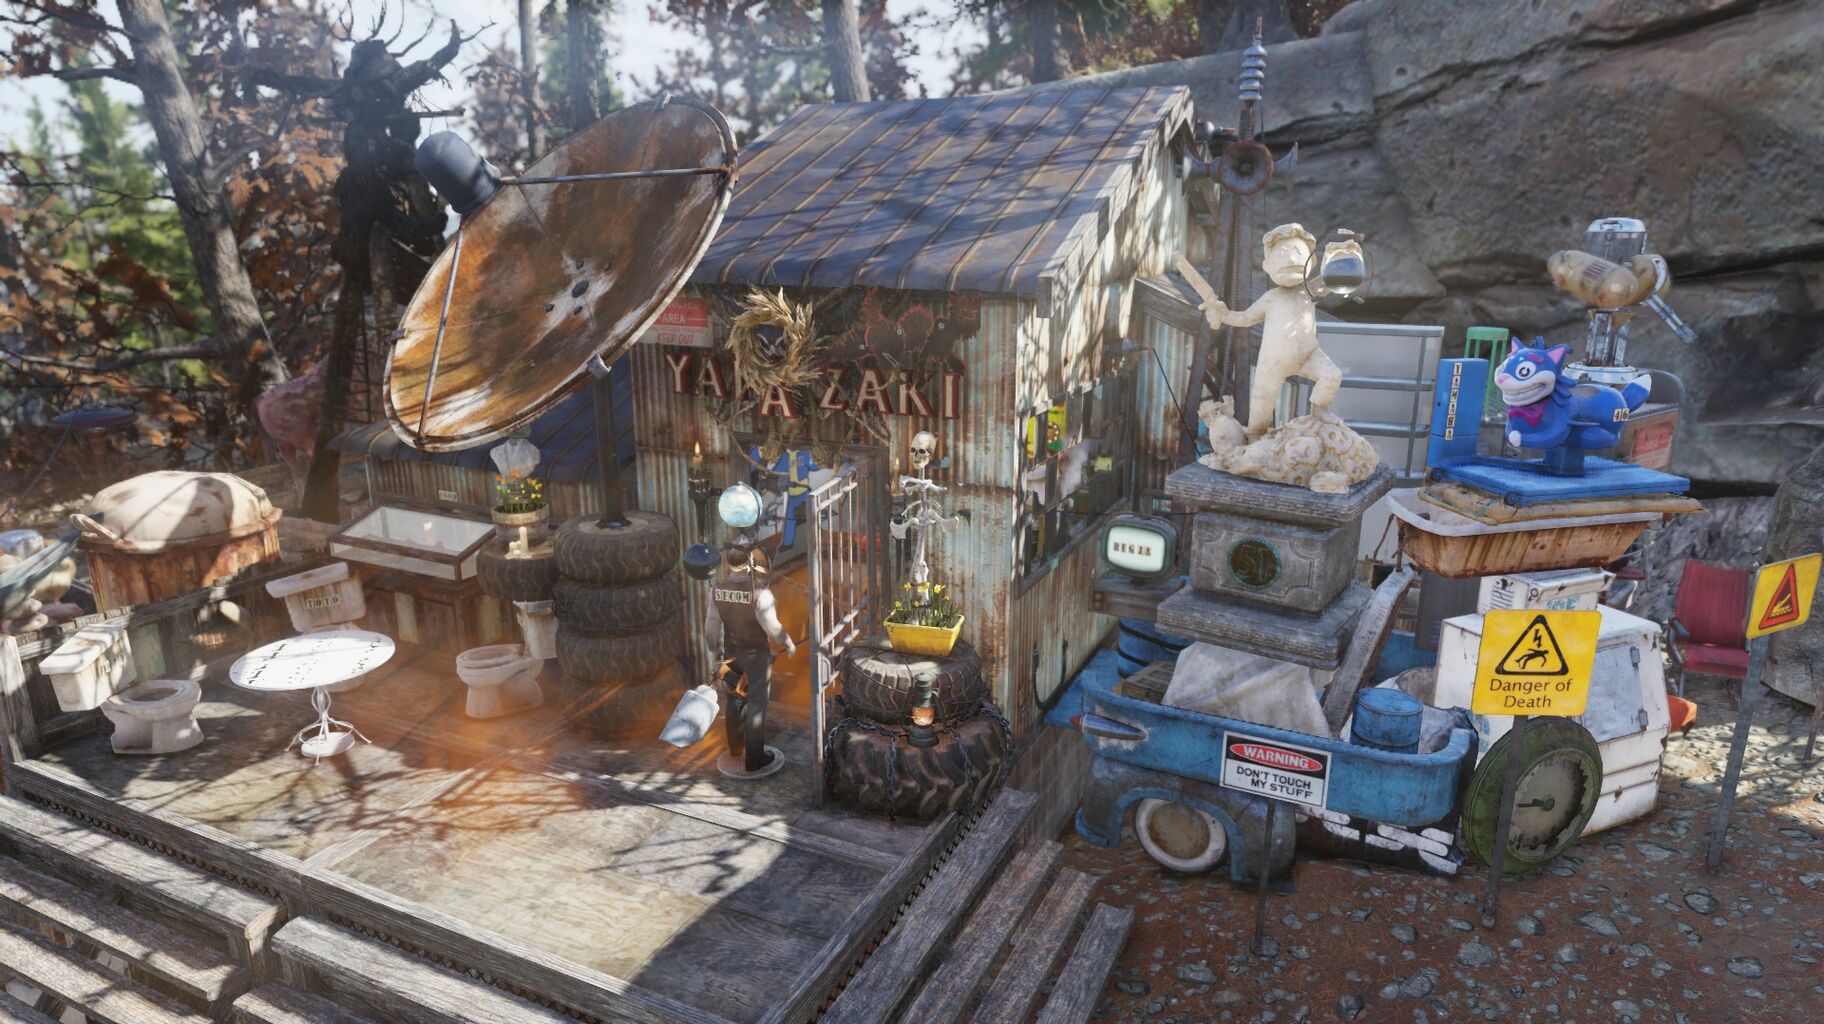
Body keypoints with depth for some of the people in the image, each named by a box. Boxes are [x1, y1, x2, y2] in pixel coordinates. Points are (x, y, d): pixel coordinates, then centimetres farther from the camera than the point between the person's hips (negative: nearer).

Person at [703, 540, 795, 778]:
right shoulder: (759, 591, -27)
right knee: (756, 706, 8)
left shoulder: (718, 589, -10)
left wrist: (713, 650, 15)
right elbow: (772, 626, -23)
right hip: (757, 655, -5)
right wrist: (788, 644, -5)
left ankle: (735, 750, 41)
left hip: (731, 653, 5)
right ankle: (754, 760, 18)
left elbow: (711, 624, -1)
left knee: (733, 701, 22)